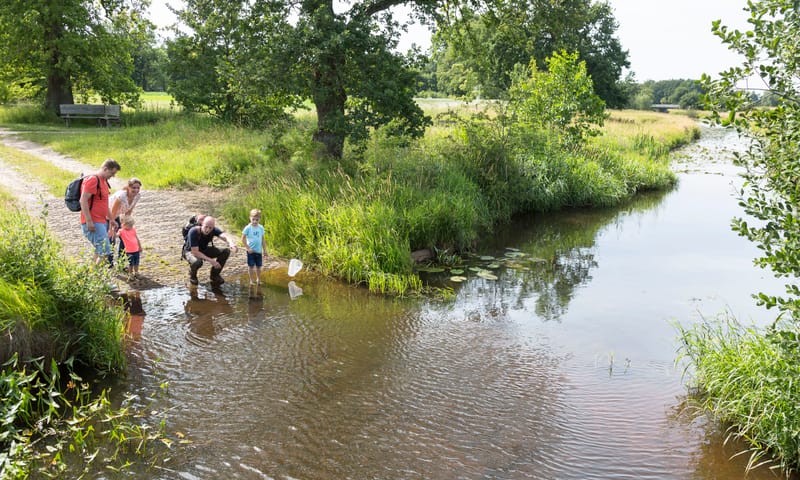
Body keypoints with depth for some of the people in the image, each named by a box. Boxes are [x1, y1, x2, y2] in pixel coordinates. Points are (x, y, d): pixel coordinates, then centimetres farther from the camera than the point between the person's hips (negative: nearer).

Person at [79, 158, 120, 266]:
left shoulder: (104, 181, 18)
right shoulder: (92, 180, -13)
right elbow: (83, 201, -20)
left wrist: (111, 219, 27)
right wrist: (89, 221, -24)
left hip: (102, 221, 10)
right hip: (93, 223, -10)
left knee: (99, 251, 12)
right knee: (105, 251, -16)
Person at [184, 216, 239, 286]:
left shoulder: (213, 230, -20)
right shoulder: (193, 232, -32)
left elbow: (225, 236, -39)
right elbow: (195, 252, -34)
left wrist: (231, 243, -63)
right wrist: (211, 261, -39)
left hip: (204, 250, 5)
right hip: (191, 251, -5)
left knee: (226, 251, -13)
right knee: (198, 261, -40)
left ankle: (215, 275, 5)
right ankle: (192, 275, -2)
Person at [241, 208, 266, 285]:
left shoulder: (261, 228, 0)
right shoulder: (248, 228, -11)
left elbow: (263, 239, 8)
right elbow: (243, 239, -7)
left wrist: (264, 250, 8)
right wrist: (248, 248, -11)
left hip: (259, 251, 3)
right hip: (251, 251, -3)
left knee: (258, 266, 12)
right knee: (251, 266, 6)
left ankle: (258, 279, 28)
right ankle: (252, 280, 18)